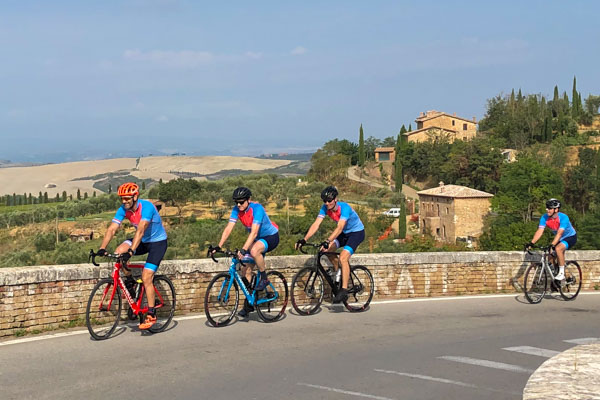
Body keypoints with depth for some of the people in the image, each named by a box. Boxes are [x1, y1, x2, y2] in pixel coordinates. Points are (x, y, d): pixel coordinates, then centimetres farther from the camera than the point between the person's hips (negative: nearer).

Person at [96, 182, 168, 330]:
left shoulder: (146, 207, -29)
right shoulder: (123, 210, -11)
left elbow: (140, 230, -40)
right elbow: (112, 229, -19)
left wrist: (131, 251, -49)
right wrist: (102, 248, -33)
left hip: (158, 242, -6)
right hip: (142, 241, 6)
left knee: (146, 278, -15)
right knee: (119, 251, -22)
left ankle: (151, 315, -3)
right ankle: (129, 282, 2)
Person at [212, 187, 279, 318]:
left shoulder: (257, 208, -29)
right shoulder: (236, 210, -10)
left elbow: (254, 232, -37)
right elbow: (228, 228, -14)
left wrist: (243, 250, -45)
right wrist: (218, 246, -25)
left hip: (271, 237, -7)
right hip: (257, 239, 7)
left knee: (254, 251, -38)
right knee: (245, 269, -2)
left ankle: (264, 278, -15)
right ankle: (249, 303, 9)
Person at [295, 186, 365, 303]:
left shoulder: (344, 208, -31)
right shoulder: (325, 208, -13)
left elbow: (339, 227, -42)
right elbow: (316, 224, -20)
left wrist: (327, 241, -55)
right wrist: (304, 240, -32)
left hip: (357, 232, -7)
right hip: (345, 233, 7)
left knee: (343, 257, -24)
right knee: (328, 249, -15)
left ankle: (344, 291, -21)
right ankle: (338, 272, 9)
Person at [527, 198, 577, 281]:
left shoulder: (563, 218, -31)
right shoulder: (545, 217, -16)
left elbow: (559, 233, -39)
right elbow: (539, 231, -24)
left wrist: (552, 245, -52)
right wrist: (531, 243, -37)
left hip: (570, 237, -6)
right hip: (559, 239, 6)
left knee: (558, 248, -32)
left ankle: (562, 273, -23)